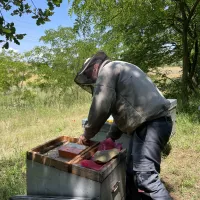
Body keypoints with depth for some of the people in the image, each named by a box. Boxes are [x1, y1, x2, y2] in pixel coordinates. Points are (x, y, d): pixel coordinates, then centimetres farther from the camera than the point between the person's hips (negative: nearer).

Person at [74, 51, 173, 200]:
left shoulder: (107, 70, -3)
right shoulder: (120, 70, 27)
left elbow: (100, 108, -13)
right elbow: (123, 110, 26)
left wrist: (87, 135, 2)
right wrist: (111, 137, 23)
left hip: (151, 123, -10)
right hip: (155, 121, 10)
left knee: (145, 175, -12)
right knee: (133, 172, 14)